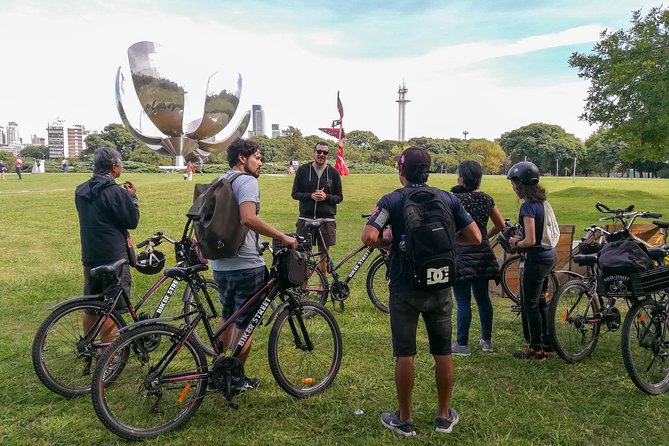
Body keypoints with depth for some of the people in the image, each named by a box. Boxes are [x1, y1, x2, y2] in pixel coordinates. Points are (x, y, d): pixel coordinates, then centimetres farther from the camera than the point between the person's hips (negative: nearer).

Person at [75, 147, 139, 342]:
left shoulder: (81, 190, 7)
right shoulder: (115, 192, -16)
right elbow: (132, 221, -10)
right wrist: (132, 197, 2)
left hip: (89, 255, 7)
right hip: (113, 256, -7)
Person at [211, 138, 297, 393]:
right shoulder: (247, 181, -13)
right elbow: (249, 218, -29)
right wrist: (283, 237, -24)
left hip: (220, 264, 9)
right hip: (246, 266, -9)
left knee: (227, 317, 24)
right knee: (245, 323, 6)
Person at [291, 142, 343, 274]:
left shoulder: (333, 172, 4)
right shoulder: (303, 170, 3)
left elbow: (339, 197, 7)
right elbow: (295, 193, 4)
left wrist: (326, 197, -13)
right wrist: (310, 195, -14)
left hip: (326, 220, 0)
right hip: (305, 219, 0)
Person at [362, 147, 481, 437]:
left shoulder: (391, 201, -8)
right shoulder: (449, 199, 1)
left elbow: (369, 238, -20)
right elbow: (475, 238, 0)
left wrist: (387, 242, 0)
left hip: (404, 289, -2)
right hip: (440, 287, 3)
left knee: (405, 355, 7)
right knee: (443, 353, 14)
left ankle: (404, 420, 19)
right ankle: (444, 416, 27)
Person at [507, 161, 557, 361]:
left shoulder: (527, 206, -19)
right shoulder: (542, 202, 8)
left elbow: (530, 241, -22)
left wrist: (516, 243, -4)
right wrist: (521, 237, 11)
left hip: (535, 258, -9)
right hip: (548, 255, 9)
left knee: (530, 303, 2)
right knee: (539, 301, 18)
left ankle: (536, 349, 12)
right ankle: (548, 345, 27)